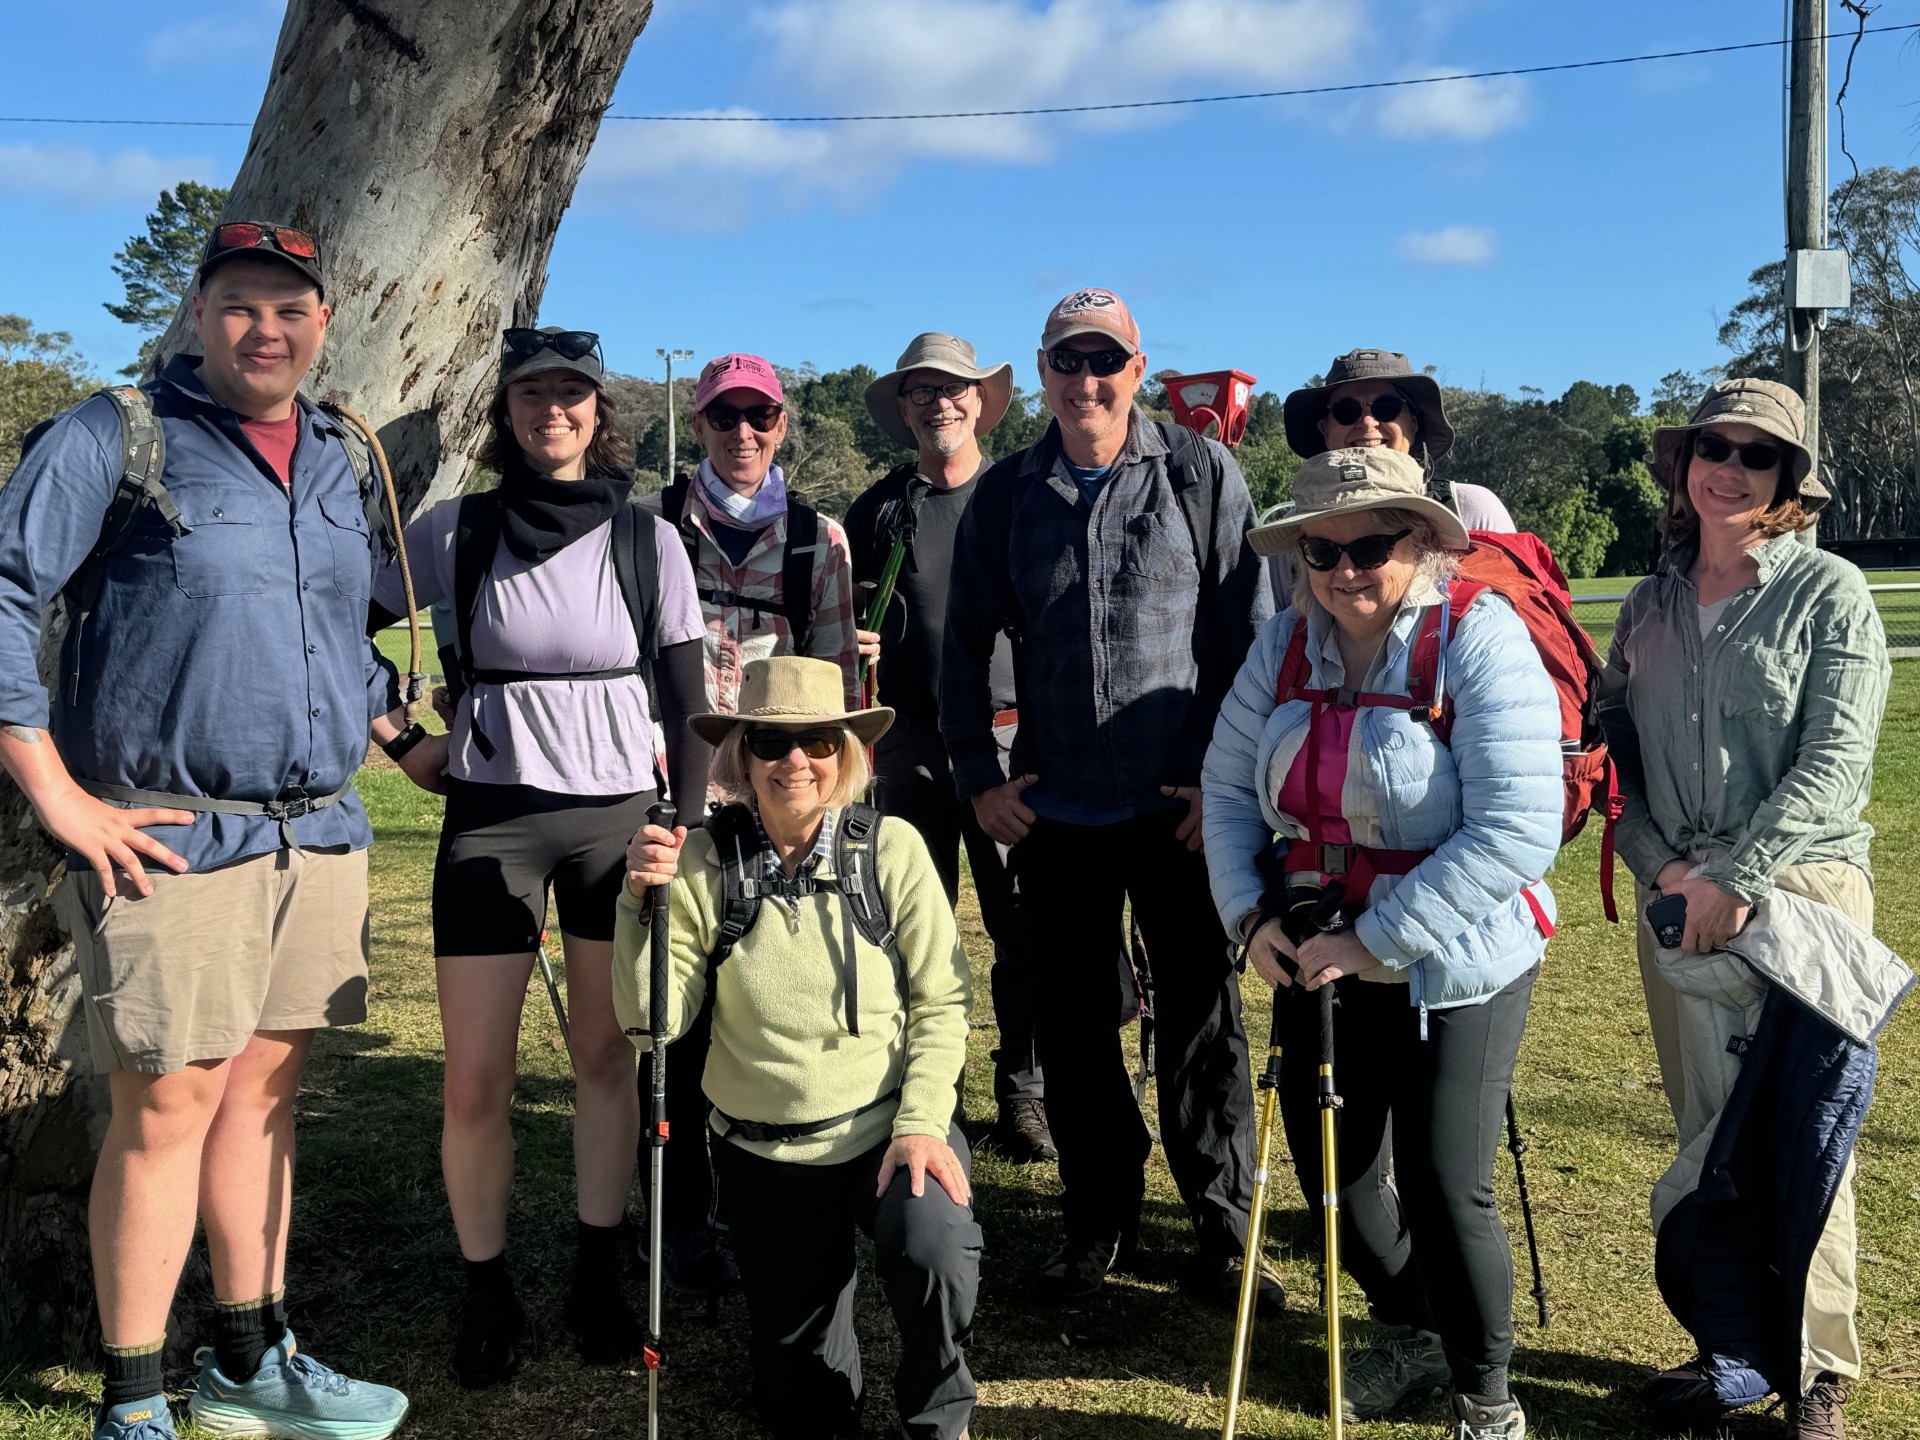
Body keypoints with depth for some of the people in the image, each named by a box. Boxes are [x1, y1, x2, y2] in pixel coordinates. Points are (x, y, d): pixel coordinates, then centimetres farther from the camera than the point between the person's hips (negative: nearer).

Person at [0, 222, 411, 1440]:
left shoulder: (340, 459, 14)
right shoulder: (114, 438, -4)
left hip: (322, 837, 6)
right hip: (175, 840, -5)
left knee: (264, 1091, 13)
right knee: (170, 1107, -1)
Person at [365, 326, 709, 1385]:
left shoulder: (648, 541, 0)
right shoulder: (456, 531, -1)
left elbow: (686, 702, 3)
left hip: (619, 811, 1)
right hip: (491, 815, 0)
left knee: (606, 1056, 8)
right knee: (477, 1080, -1)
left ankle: (597, 1278, 24)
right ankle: (486, 1291, 19)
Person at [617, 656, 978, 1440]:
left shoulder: (891, 848, -10)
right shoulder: (702, 862, -8)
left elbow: (941, 1003, -8)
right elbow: (653, 1018, -10)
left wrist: (920, 1122, -19)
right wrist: (642, 902, -23)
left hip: (890, 1126, -1)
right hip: (765, 1153, 2)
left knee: (933, 1253, -33)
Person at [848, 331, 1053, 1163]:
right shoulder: (879, 509, 11)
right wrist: (850, 646, -6)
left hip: (1009, 736, -1)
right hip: (909, 742, 2)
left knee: (1022, 926, -2)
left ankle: (1024, 1093, 10)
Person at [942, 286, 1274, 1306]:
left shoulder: (1203, 475, -1)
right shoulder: (1006, 495, 6)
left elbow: (1250, 634, -2)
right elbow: (964, 646, 11)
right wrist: (978, 777, 4)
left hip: (1182, 807, -2)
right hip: (1055, 811, 3)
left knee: (1203, 1020, 6)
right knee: (1071, 1024, 10)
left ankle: (1223, 1229, 21)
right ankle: (1097, 1218, 27)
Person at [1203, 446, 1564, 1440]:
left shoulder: (1481, 638, -16)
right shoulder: (1288, 643, 1)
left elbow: (1515, 830, -23)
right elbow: (1228, 785, 8)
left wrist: (1376, 942, -22)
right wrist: (1251, 913, -7)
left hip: (1453, 966, -5)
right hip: (1317, 959, 6)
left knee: (1444, 1192, -4)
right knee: (1330, 1172, 15)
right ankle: (1407, 1333, 44)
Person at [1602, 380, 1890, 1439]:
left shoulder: (1829, 595, -2)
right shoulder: (1649, 606, 11)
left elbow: (1833, 765, -11)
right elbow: (1614, 754, 10)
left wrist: (1738, 879, -17)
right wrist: (1662, 866, -5)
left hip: (1802, 893, -4)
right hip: (1675, 900, 4)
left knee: (1803, 1142, -3)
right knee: (1705, 1138, 9)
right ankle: (1731, 1350, 22)